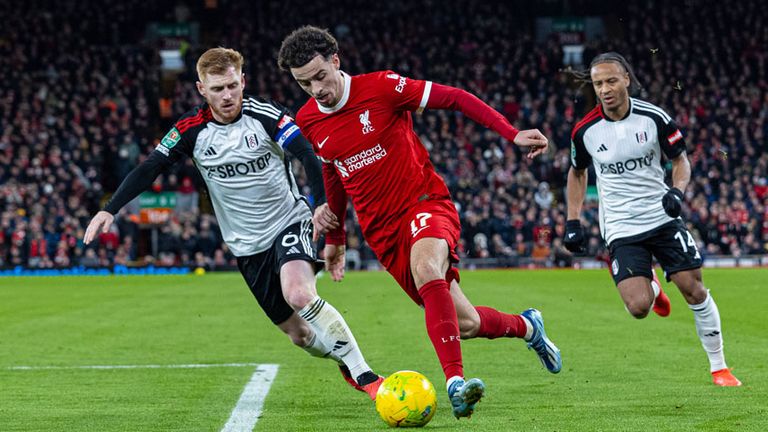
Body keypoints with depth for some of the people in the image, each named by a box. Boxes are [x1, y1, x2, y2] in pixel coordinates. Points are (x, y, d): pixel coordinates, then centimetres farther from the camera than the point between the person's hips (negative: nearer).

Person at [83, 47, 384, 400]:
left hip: (289, 222, -3)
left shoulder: (264, 114, -14)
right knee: (298, 334, 4)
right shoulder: (192, 129, -6)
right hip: (247, 245, 3)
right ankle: (347, 361, 34)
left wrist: (322, 203, -39)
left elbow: (309, 155, -23)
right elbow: (150, 168, -4)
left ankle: (364, 374, -22)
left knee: (299, 294, -32)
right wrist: (109, 210, -14)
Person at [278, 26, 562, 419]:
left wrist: (512, 134, -16)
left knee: (427, 270, -38)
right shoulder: (308, 123, 3)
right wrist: (334, 236, 27)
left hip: (425, 202, -4)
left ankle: (455, 382, -41)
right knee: (464, 324, -1)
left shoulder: (381, 88, -11)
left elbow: (455, 99, -8)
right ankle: (526, 326, 31)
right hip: (382, 232, 4)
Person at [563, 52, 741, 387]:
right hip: (621, 230, 0)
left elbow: (681, 160, 4)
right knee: (638, 307, -16)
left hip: (663, 218, 0)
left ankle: (719, 367, 12)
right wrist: (572, 223, 6)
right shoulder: (585, 131, -7)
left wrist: (677, 191, -16)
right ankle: (652, 290, 23)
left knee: (694, 289, -5)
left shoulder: (654, 117, -9)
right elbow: (577, 173, 12)